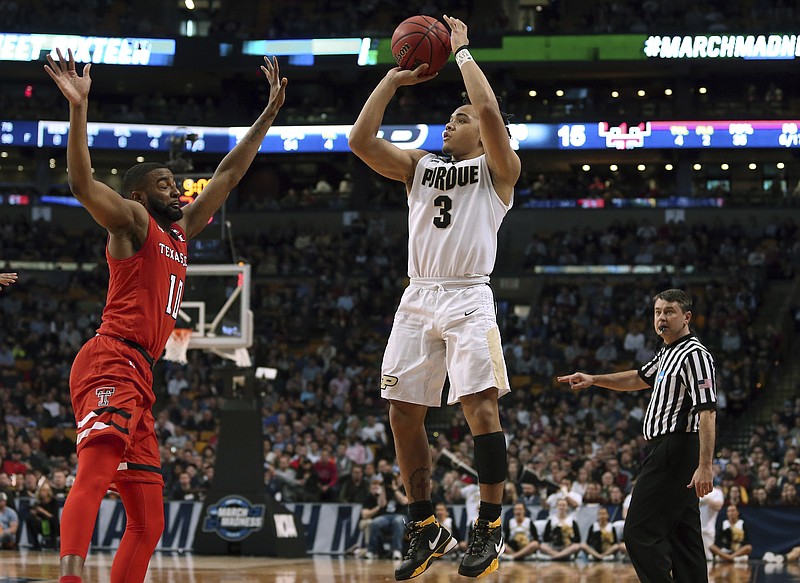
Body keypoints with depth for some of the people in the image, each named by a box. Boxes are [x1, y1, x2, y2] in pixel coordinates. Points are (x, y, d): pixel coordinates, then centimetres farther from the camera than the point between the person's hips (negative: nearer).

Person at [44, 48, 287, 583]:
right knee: (96, 472, -31)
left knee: (149, 522, 5)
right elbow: (83, 183, -14)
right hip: (111, 363, -10)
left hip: (140, 378, 10)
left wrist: (269, 115, 33)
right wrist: (79, 107, -24)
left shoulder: (180, 232, 27)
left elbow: (229, 176, 34)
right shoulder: (132, 221, 5)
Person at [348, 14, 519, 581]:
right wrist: (393, 80, 10)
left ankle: (490, 526, -11)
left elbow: (490, 111, -14)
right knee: (404, 413, 2)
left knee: (480, 403, -17)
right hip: (419, 299, 6)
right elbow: (361, 140, 8)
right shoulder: (420, 166, 19)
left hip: (468, 296, -6)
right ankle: (427, 528, 12)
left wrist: (463, 52, -3)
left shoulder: (498, 168, 4)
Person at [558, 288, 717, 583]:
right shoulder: (667, 353, 18)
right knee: (682, 536, 8)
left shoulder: (695, 355, -14)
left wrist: (705, 466, -30)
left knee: (640, 533, -13)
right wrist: (594, 379, 29)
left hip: (674, 449, -11)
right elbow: (641, 379, 37)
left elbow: (707, 412, -22)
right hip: (670, 451, 11)